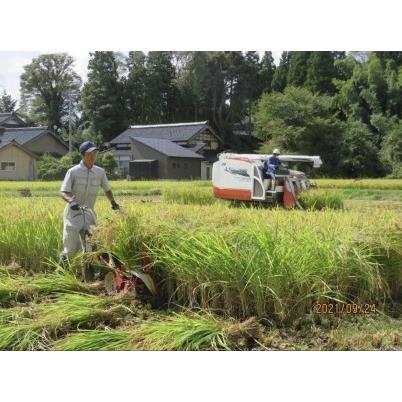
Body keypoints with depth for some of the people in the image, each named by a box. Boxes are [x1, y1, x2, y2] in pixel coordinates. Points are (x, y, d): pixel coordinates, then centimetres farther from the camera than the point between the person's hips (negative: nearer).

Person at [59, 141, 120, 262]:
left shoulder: (100, 172, 3)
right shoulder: (73, 172, -7)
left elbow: (107, 189, 17)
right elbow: (63, 192, -13)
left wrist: (113, 202, 3)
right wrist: (71, 201, -33)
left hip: (89, 213, 3)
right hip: (73, 212, -3)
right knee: (73, 247, -7)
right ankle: (63, 257, 21)